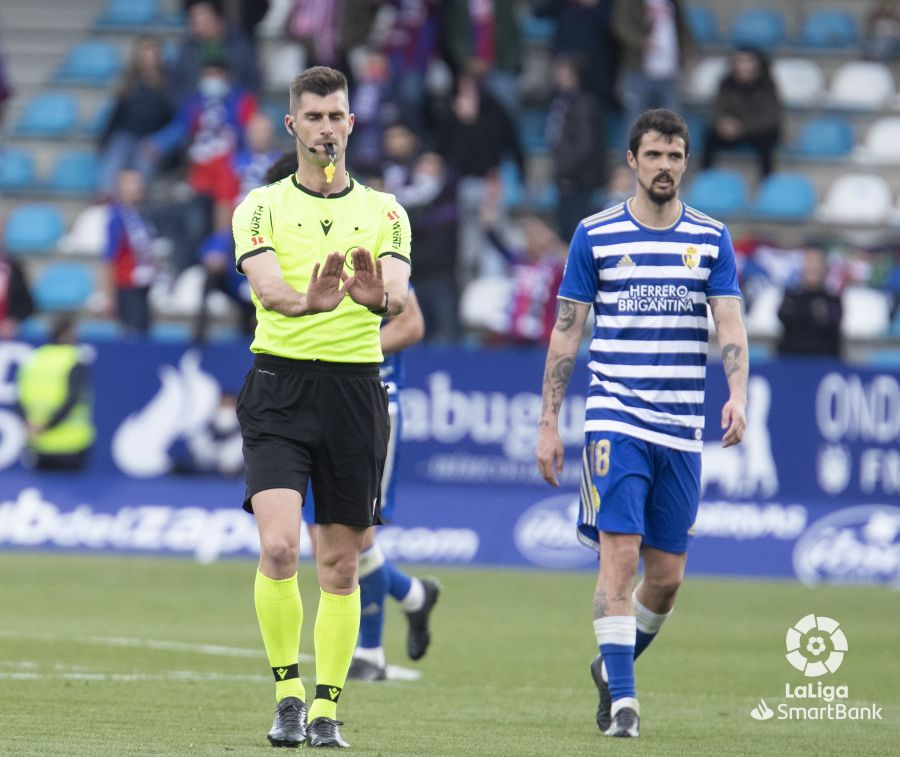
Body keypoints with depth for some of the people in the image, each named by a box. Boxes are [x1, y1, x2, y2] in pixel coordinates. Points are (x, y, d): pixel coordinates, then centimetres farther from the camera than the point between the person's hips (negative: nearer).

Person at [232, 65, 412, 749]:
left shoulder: (384, 211, 8)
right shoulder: (262, 207, 3)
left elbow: (400, 293, -9)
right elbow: (267, 286, -16)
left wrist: (380, 298, -35)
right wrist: (308, 300, -39)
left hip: (356, 389, 2)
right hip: (280, 388, -2)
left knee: (341, 564, 5)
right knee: (278, 546, -16)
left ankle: (326, 707, 14)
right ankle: (287, 694, -3)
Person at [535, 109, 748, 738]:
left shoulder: (711, 239, 7)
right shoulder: (596, 235, 2)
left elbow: (730, 324, 0)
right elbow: (567, 331, 5)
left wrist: (738, 394, -18)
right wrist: (549, 421, 2)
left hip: (682, 428, 3)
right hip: (615, 419, -3)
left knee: (667, 574, 5)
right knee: (620, 555, -14)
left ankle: (614, 666, 30)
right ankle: (622, 700, -11)